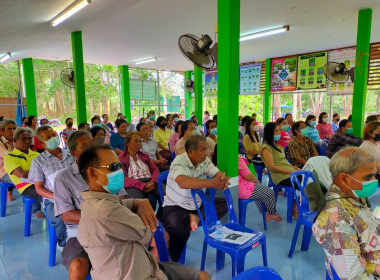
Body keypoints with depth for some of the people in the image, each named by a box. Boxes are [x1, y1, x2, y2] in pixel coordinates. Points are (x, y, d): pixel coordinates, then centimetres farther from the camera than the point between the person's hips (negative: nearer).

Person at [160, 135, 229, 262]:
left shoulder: (204, 161, -4)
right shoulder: (179, 162, -25)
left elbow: (218, 174, -9)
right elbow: (183, 182, -45)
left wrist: (223, 179, -36)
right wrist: (212, 183, -52)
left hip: (197, 204, 7)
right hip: (176, 206, -6)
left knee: (224, 203, -5)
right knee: (178, 229, -34)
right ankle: (172, 262, -7)